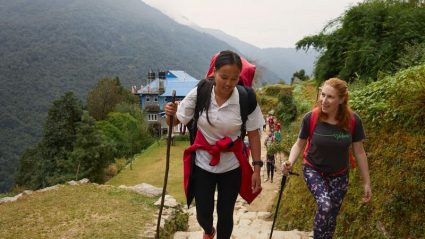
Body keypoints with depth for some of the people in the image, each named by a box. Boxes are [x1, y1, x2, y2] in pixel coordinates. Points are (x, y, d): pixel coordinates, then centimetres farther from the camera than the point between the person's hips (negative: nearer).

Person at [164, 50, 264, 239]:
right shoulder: (199, 94, -15)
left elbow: (253, 135, -8)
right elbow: (175, 121, -7)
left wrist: (257, 169, -8)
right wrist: (170, 114, -30)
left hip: (231, 166, 0)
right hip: (203, 164, 1)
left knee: (225, 213, 11)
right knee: (203, 214, 10)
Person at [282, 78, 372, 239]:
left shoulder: (353, 121, -18)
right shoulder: (310, 118, -21)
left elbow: (359, 152, -6)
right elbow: (299, 144, -5)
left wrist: (366, 183, -1)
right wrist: (290, 162, -24)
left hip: (339, 175, 2)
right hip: (313, 170, -2)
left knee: (332, 216, 9)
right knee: (325, 206, -25)